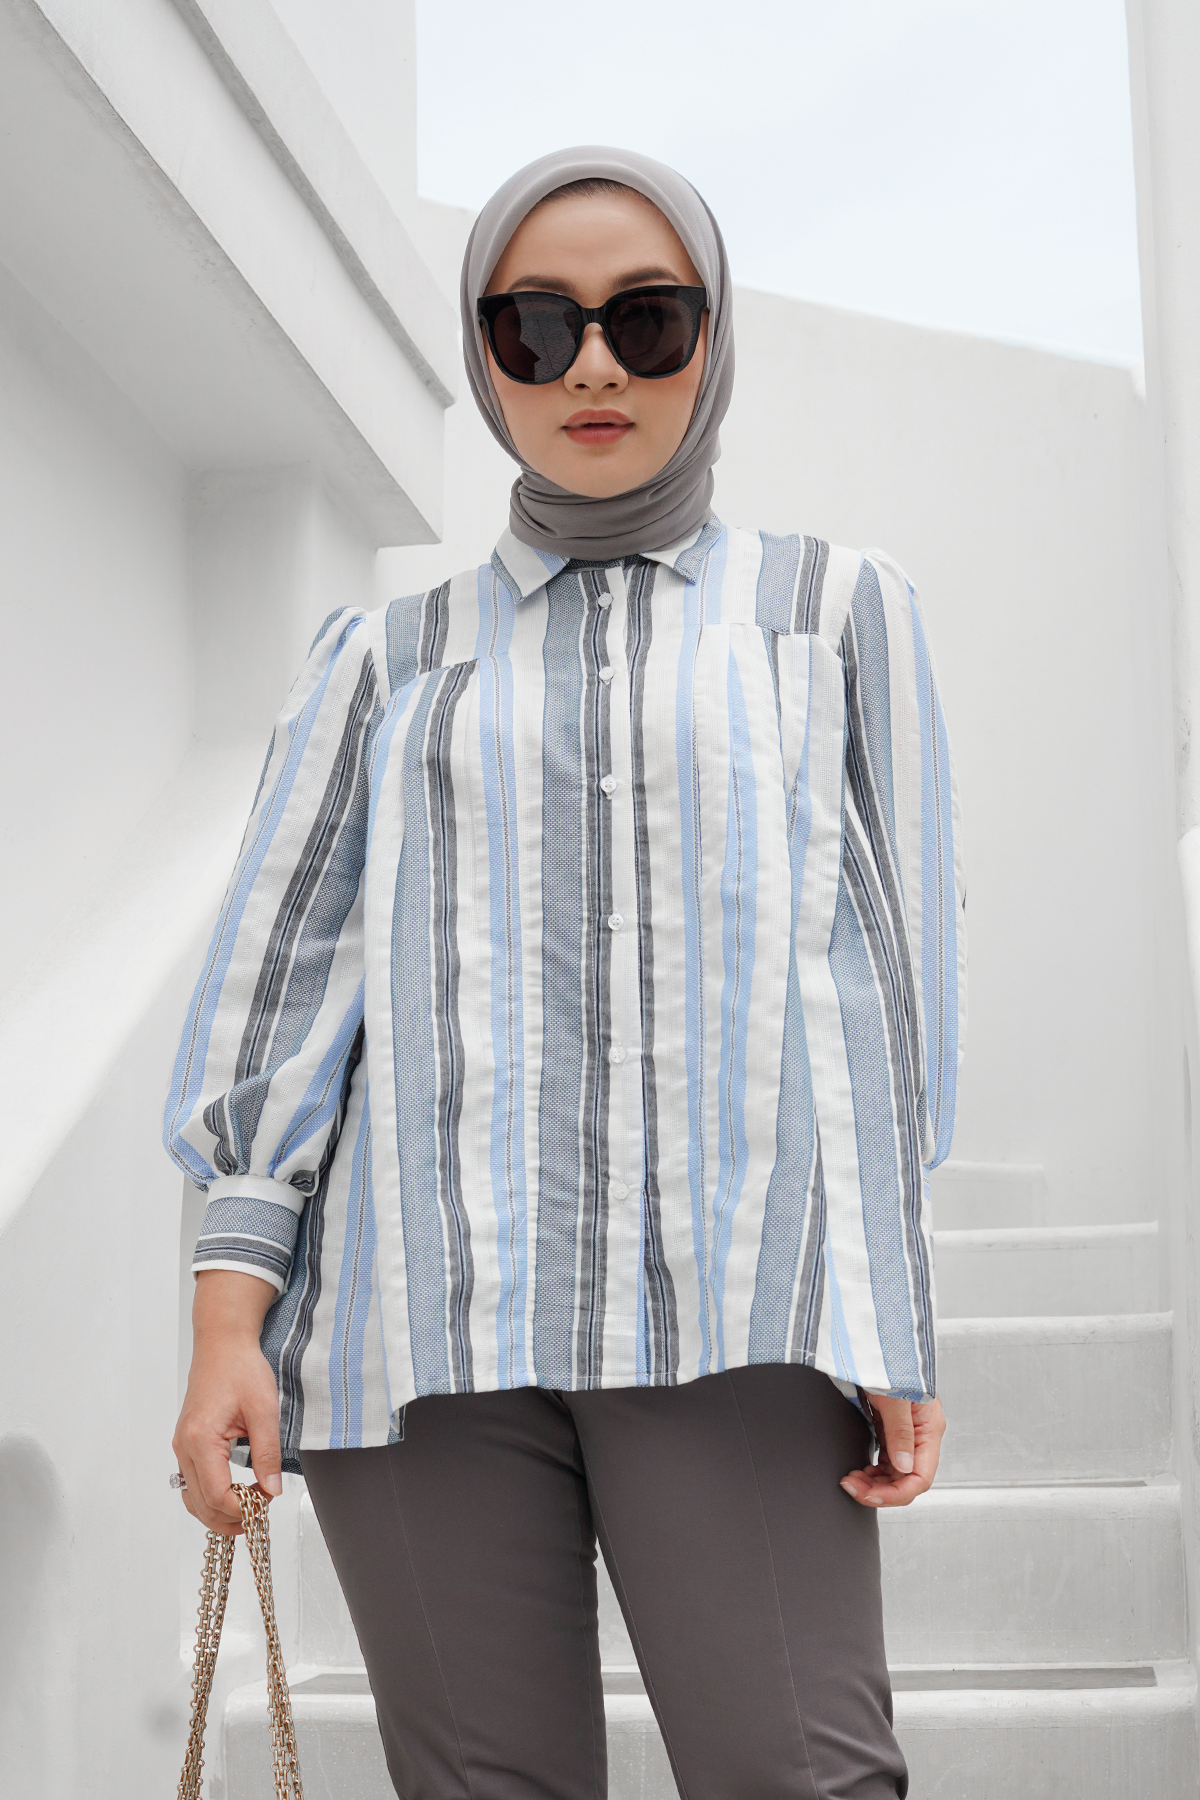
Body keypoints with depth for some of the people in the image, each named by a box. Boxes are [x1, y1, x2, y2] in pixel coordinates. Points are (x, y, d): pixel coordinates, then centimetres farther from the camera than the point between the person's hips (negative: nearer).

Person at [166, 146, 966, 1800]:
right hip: (431, 1314, 2)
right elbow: (282, 980, 11)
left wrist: (896, 1321, 3)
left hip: (733, 1299, -1)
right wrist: (230, 1314, 0)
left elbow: (898, 971, 11)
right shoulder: (388, 660, 18)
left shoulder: (837, 609, 16)